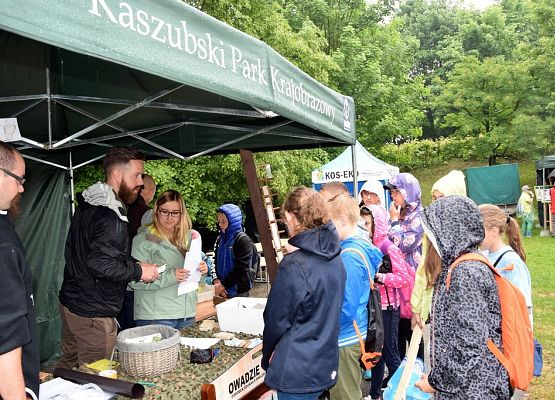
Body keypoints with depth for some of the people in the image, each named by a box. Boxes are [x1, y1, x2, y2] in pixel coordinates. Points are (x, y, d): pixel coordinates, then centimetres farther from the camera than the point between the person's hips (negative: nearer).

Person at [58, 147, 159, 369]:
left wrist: (132, 265, 8)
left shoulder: (88, 205, 10)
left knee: (68, 367, 23)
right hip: (93, 314, -10)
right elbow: (99, 263, -29)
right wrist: (138, 271, -16)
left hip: (70, 302, 10)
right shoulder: (110, 217, -23)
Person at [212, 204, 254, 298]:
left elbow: (241, 268, -16)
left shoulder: (243, 240, -11)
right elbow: (215, 262, 7)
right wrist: (216, 281, -10)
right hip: (222, 291, 6)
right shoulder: (220, 239, 8)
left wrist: (223, 285, -16)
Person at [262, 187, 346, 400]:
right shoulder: (335, 258, -1)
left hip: (297, 372, -7)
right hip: (326, 366, 7)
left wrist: (267, 357, 2)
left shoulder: (294, 265, -24)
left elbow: (276, 320, -15)